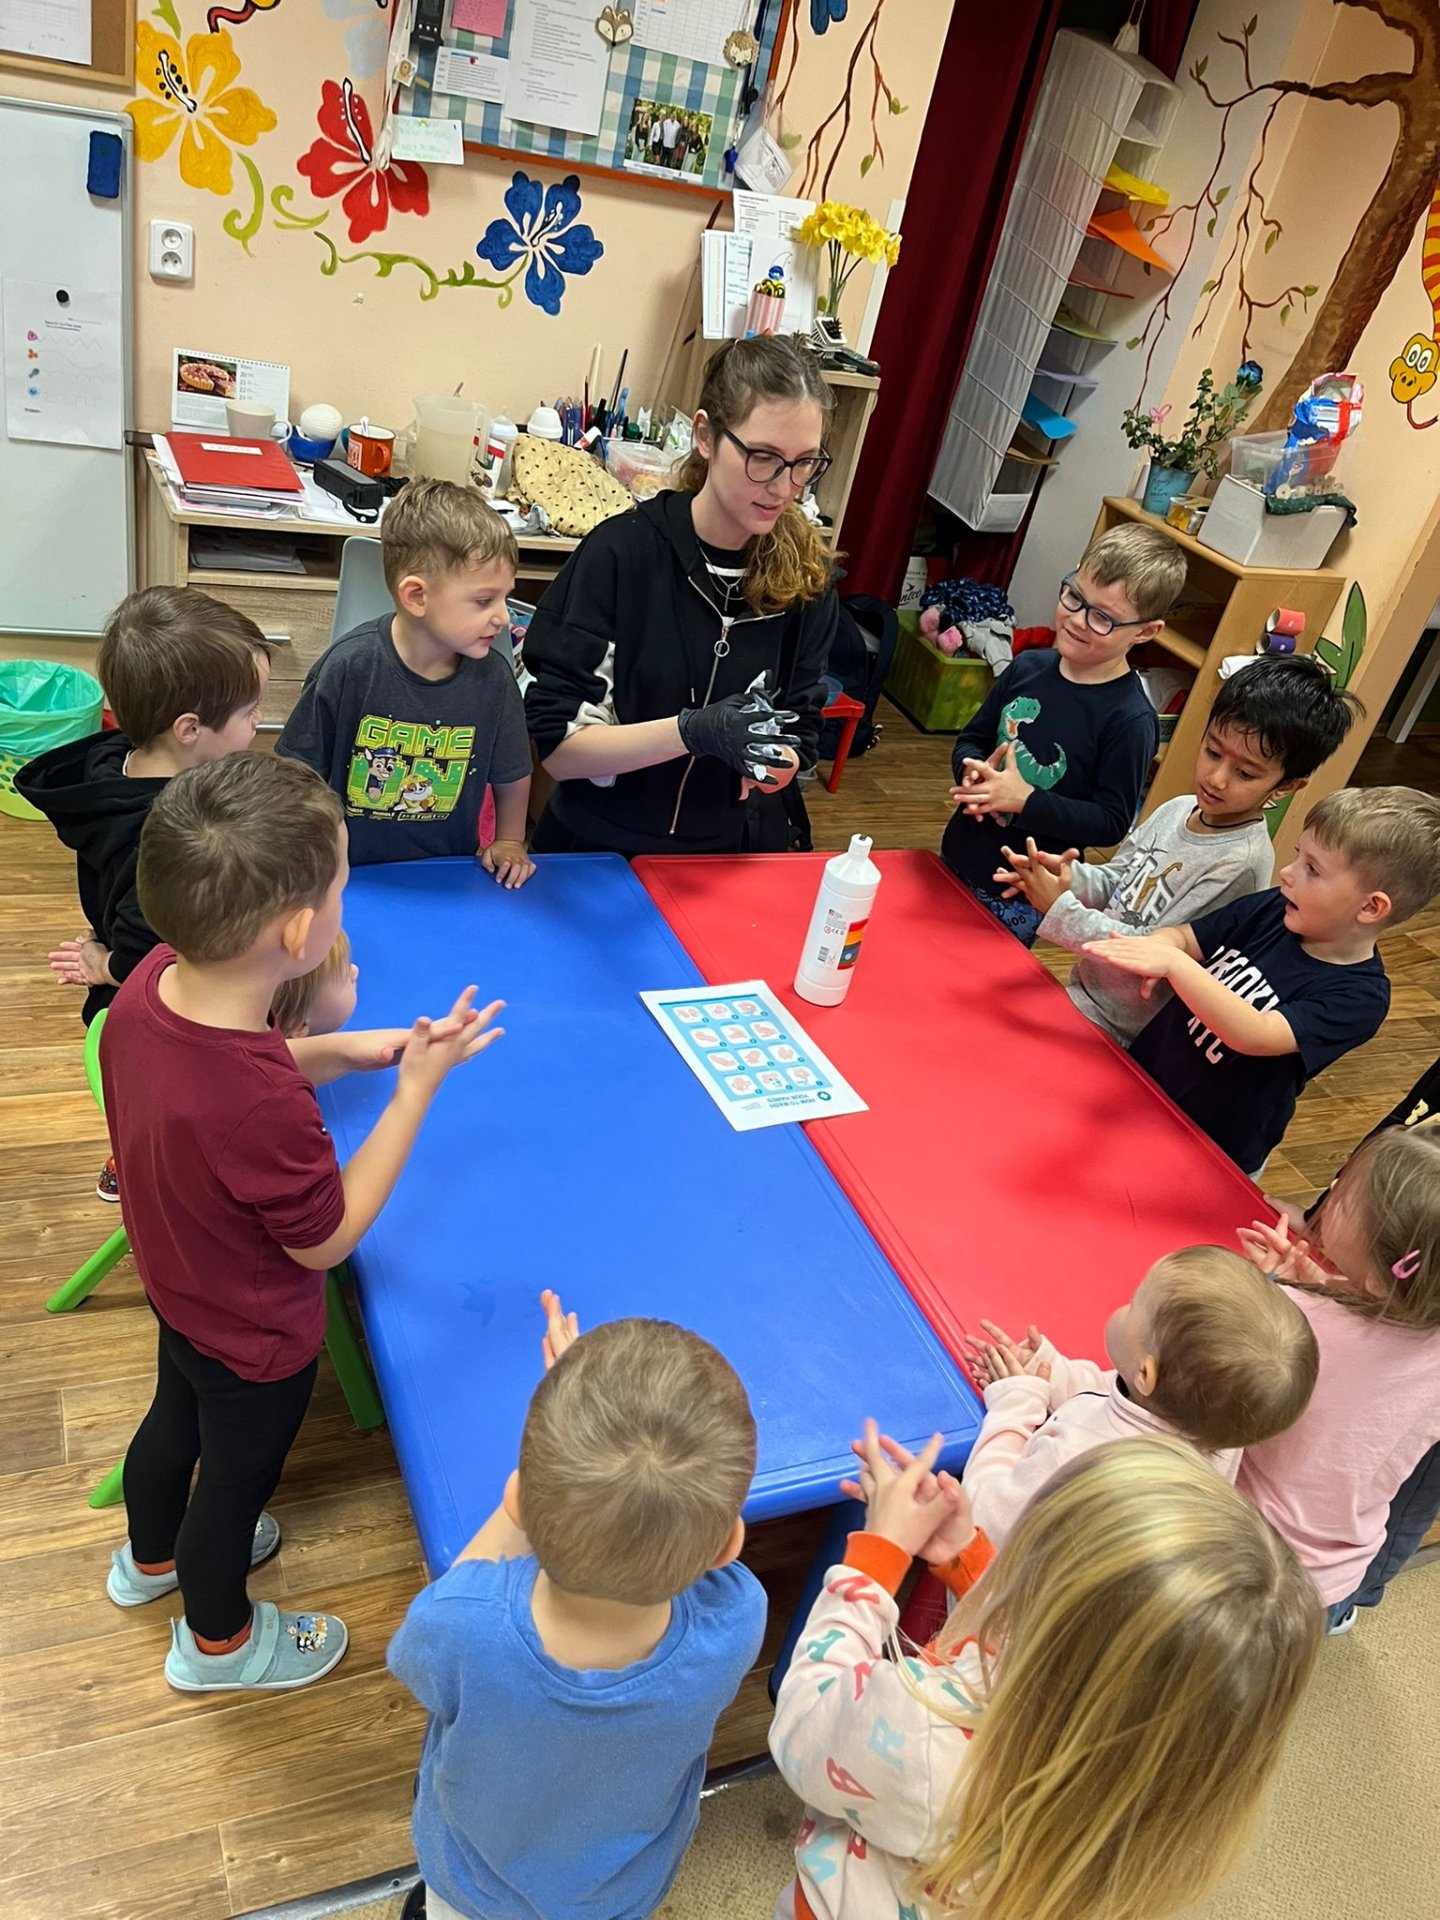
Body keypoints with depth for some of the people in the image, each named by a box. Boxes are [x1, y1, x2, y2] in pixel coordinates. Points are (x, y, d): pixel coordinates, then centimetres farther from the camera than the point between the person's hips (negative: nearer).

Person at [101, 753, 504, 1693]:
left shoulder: (153, 983, -22)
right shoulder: (263, 1109, -45)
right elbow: (325, 1239, -26)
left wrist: (335, 1052, -12)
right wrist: (418, 1086, -29)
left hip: (181, 1287, 7)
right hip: (256, 1337, -7)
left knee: (175, 1418, 34)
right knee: (236, 1480, 22)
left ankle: (150, 1556, 66)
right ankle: (218, 1641, 54)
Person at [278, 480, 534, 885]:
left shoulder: (493, 677, -6)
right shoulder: (350, 666, -14)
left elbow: (511, 774, 11)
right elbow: (301, 772, -4)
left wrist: (509, 842, 11)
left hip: (447, 881, 2)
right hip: (348, 876, -2)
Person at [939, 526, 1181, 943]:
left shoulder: (1130, 720, -19)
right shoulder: (1029, 666, -2)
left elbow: (1111, 822, -17)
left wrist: (1025, 800, -27)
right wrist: (973, 771, -15)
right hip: (954, 861, 6)